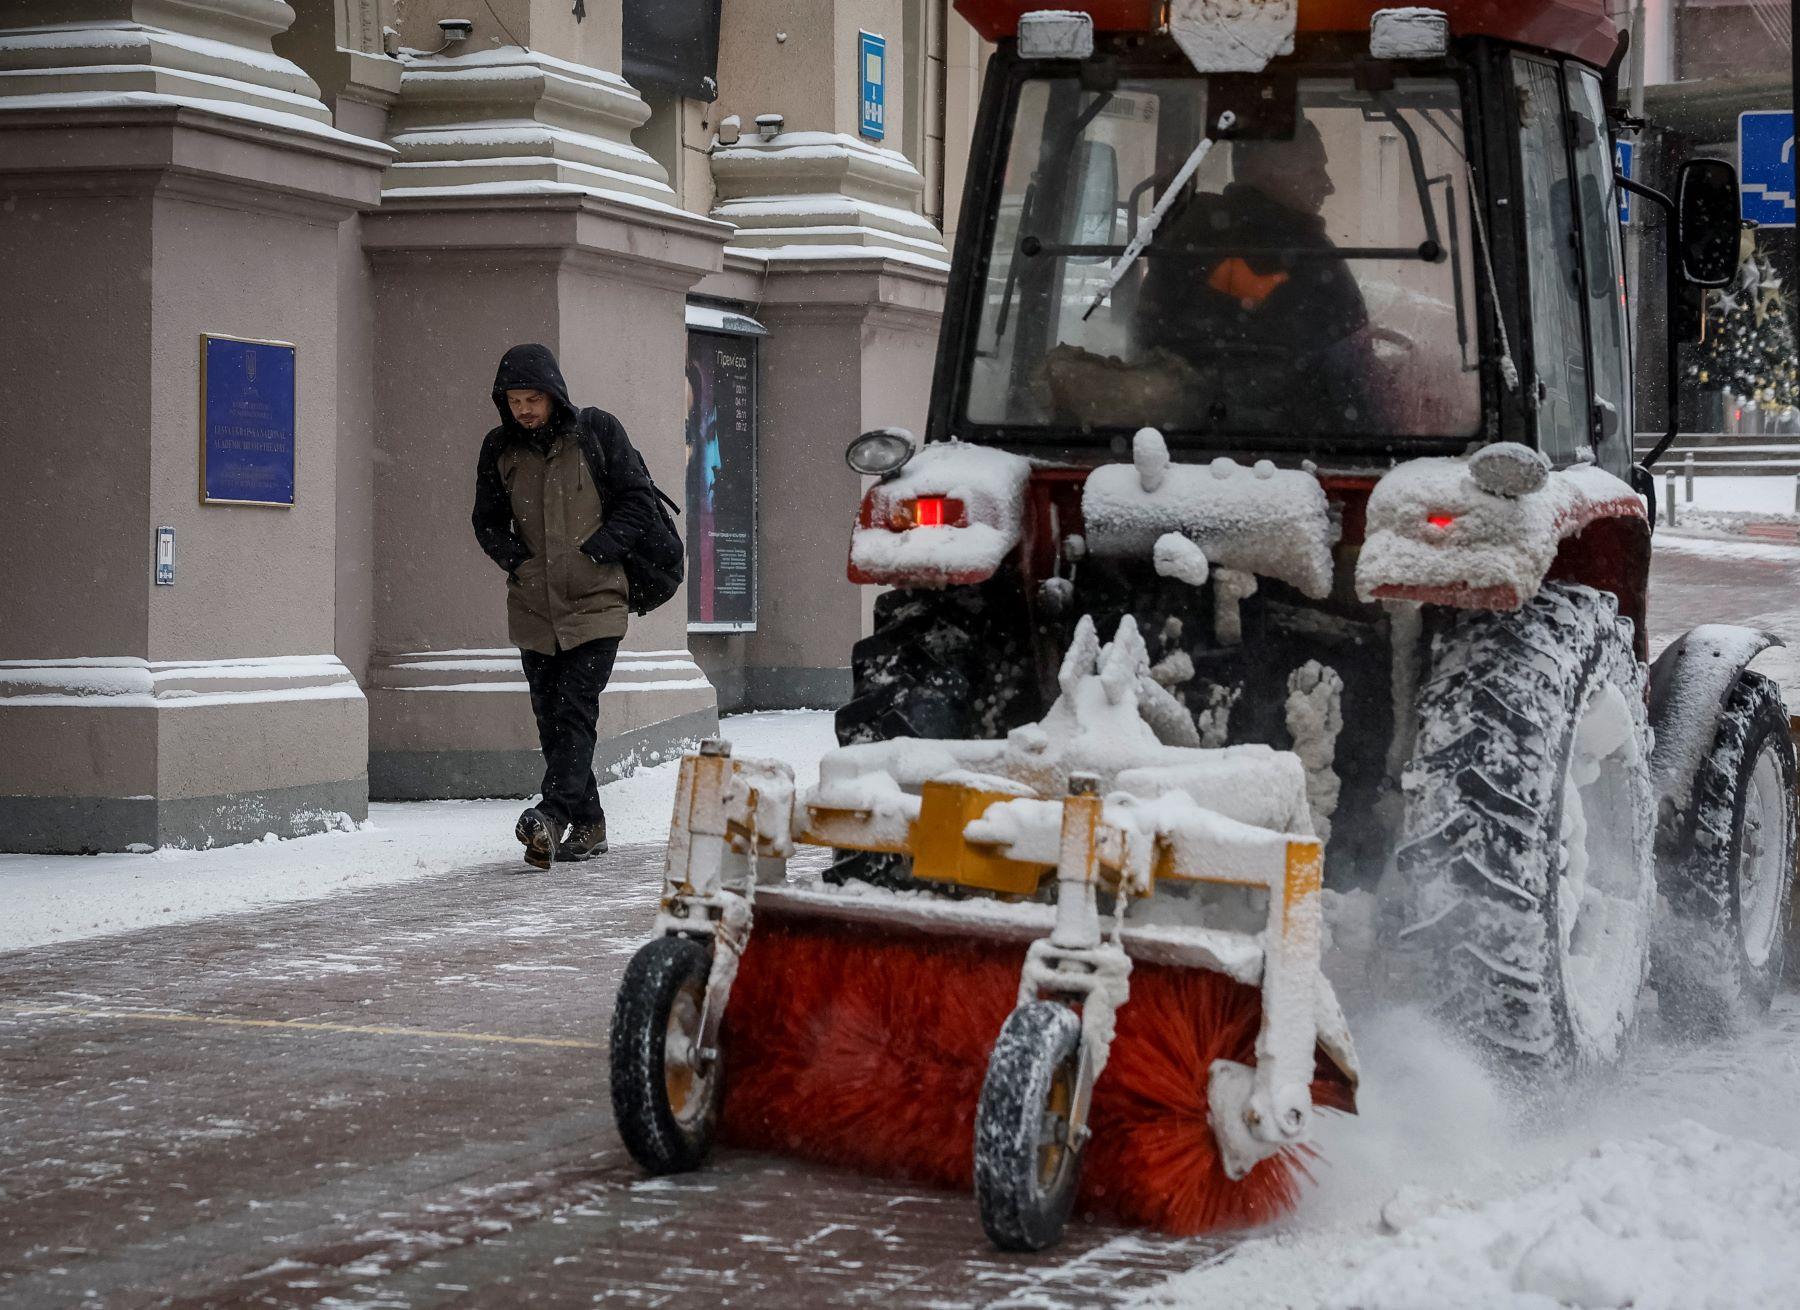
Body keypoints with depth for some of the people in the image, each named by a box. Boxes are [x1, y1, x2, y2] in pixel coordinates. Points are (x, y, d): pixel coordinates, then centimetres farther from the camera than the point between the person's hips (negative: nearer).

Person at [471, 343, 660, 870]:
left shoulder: (597, 431, -3)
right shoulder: (499, 447, 6)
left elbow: (639, 499, -1)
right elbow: (487, 520, 16)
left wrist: (597, 551, -11)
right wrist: (515, 559, -1)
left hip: (594, 600, -4)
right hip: (533, 605, 4)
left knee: (574, 709, -15)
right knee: (550, 716, 6)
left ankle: (552, 816, -23)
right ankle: (588, 825, 15)